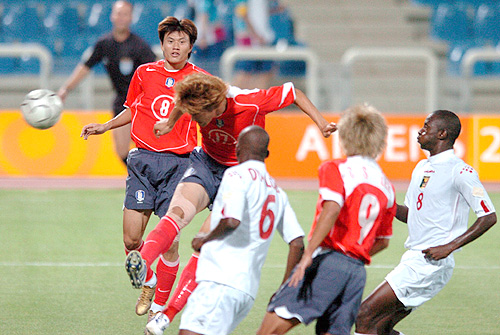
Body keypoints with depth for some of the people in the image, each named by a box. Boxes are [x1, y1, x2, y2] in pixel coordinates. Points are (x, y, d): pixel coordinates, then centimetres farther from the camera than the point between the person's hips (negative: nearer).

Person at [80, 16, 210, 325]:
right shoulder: (144, 73, 8)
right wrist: (105, 127, 13)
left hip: (179, 162, -2)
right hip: (144, 160, 2)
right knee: (132, 239, -5)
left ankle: (160, 306, 10)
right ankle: (147, 281, 25)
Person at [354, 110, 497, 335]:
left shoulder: (459, 171, -11)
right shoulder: (422, 168, 17)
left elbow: (489, 217, -13)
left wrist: (449, 247, -19)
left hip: (432, 263, -9)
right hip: (414, 260, 9)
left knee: (364, 316, -15)